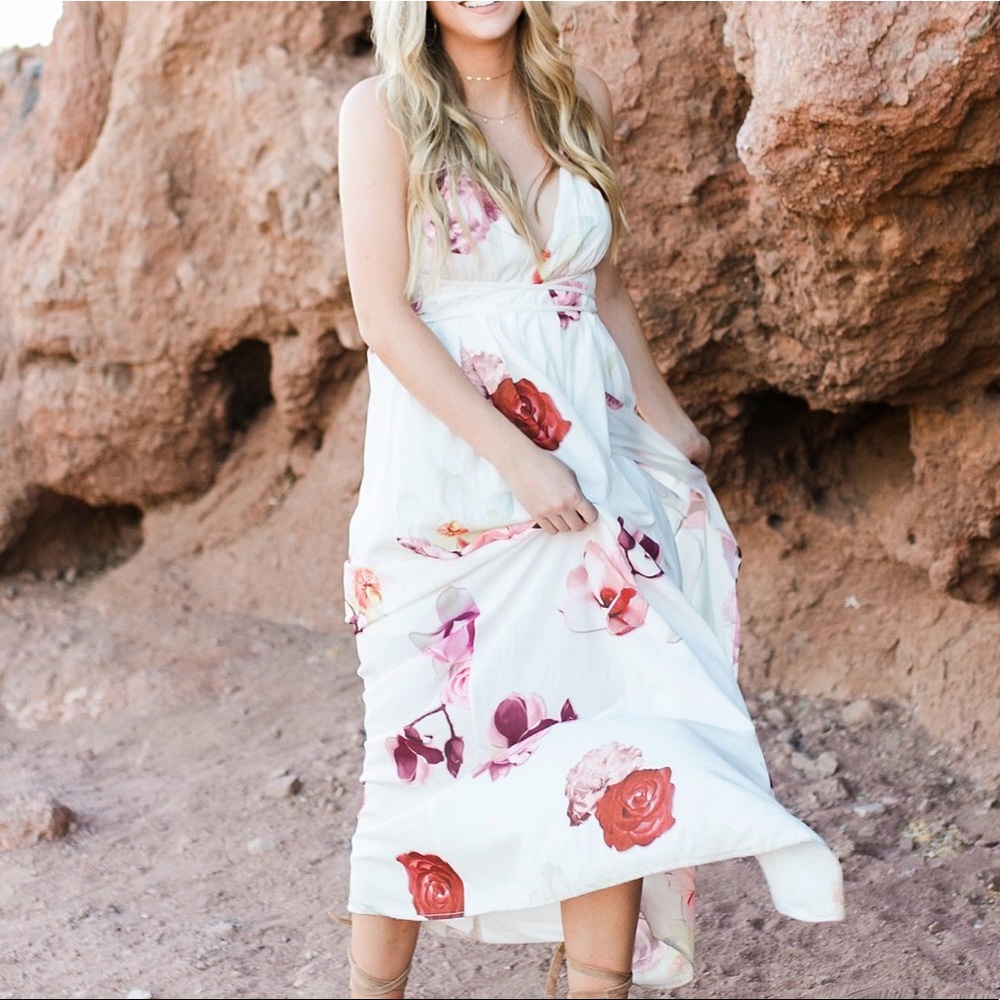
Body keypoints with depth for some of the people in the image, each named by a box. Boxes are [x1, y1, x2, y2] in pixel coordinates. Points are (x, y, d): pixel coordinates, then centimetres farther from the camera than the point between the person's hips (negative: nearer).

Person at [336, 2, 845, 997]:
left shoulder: (578, 96, 8)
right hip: (448, 470, -4)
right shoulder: (383, 112, -6)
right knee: (427, 748, 5)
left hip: (586, 456, 4)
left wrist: (661, 414, 20)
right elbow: (385, 318, -12)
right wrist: (516, 457, -17)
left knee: (614, 743, -1)